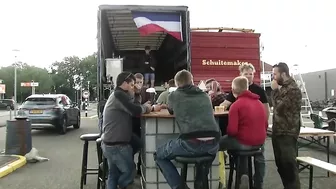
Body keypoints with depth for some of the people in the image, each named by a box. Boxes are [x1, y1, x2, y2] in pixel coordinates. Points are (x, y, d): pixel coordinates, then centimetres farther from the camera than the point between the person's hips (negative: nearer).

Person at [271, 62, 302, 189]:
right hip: (278, 132, 9)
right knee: (280, 164, 15)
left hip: (287, 134, -9)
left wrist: (275, 90, -12)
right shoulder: (282, 88, 14)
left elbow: (279, 107, -19)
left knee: (289, 165, -3)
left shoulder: (293, 89, -14)